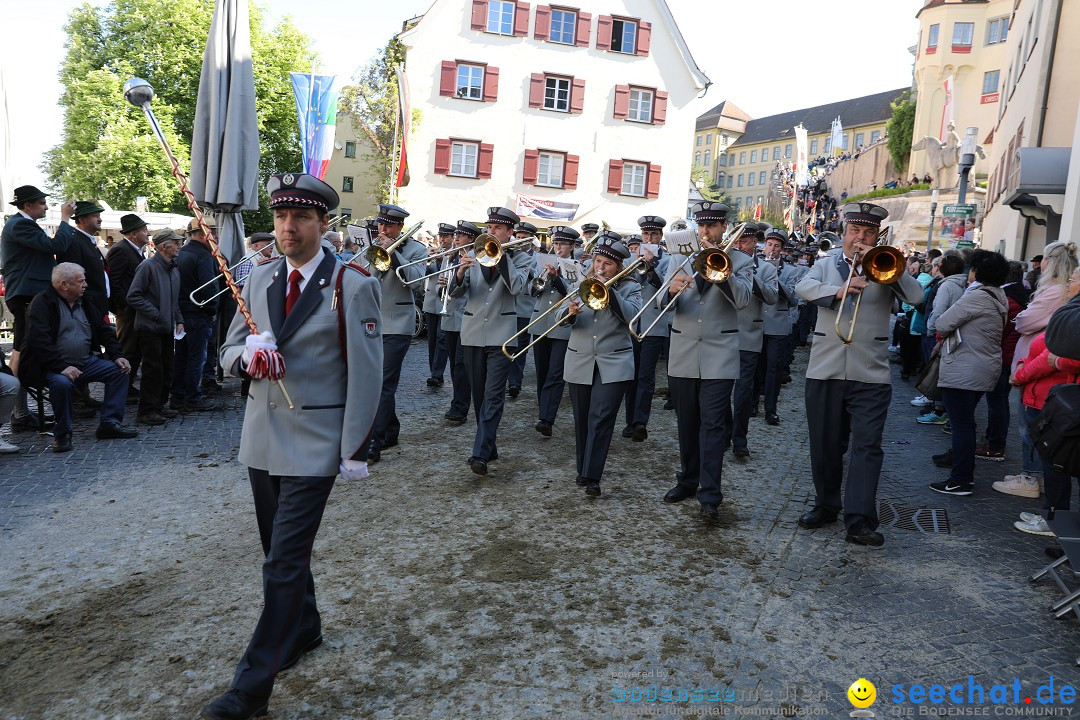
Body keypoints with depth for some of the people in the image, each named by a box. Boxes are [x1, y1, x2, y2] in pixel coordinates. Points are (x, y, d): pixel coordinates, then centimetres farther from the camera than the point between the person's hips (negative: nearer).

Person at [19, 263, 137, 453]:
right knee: (62, 383, -36)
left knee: (119, 371, -6)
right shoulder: (42, 302, -10)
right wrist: (61, 367, -31)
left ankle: (109, 423, -4)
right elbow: (39, 340, -22)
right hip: (53, 366, -7)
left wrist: (117, 355, 2)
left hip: (85, 361, 7)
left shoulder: (84, 303, 13)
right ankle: (62, 434, -15)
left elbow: (104, 330, 17)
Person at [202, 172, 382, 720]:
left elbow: (365, 374, -10)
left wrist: (354, 450, -11)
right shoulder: (259, 279, 7)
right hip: (262, 437, 6)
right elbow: (228, 352, 11)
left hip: (315, 442, -6)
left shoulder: (352, 285, -11)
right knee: (280, 549, 19)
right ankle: (304, 629, 42)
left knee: (285, 559, -5)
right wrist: (246, 352, -14)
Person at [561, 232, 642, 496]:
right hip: (580, 363, 3)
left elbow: (632, 315, -17)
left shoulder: (629, 288, 3)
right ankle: (584, 469, 25)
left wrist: (608, 289, -21)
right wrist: (570, 313, -25)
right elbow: (563, 318, -2)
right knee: (582, 420, 10)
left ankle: (592, 477, -9)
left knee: (601, 420, -10)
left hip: (613, 365, -3)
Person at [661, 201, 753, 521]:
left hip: (719, 355, -3)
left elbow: (742, 300, -12)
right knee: (687, 422, 11)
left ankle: (710, 495, -9)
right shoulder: (679, 259, 11)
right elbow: (661, 302, -1)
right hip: (682, 353, 3)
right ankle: (688, 480, 25)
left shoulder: (740, 261, 5)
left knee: (713, 423, -9)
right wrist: (671, 289, -24)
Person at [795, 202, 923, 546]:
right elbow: (803, 287, -11)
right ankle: (826, 505, 26)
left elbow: (915, 296, -7)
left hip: (871, 374, -1)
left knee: (867, 446, -6)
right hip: (825, 370, 2)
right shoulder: (826, 263, 11)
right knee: (824, 445, 10)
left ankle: (860, 520, -6)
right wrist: (839, 290, -29)